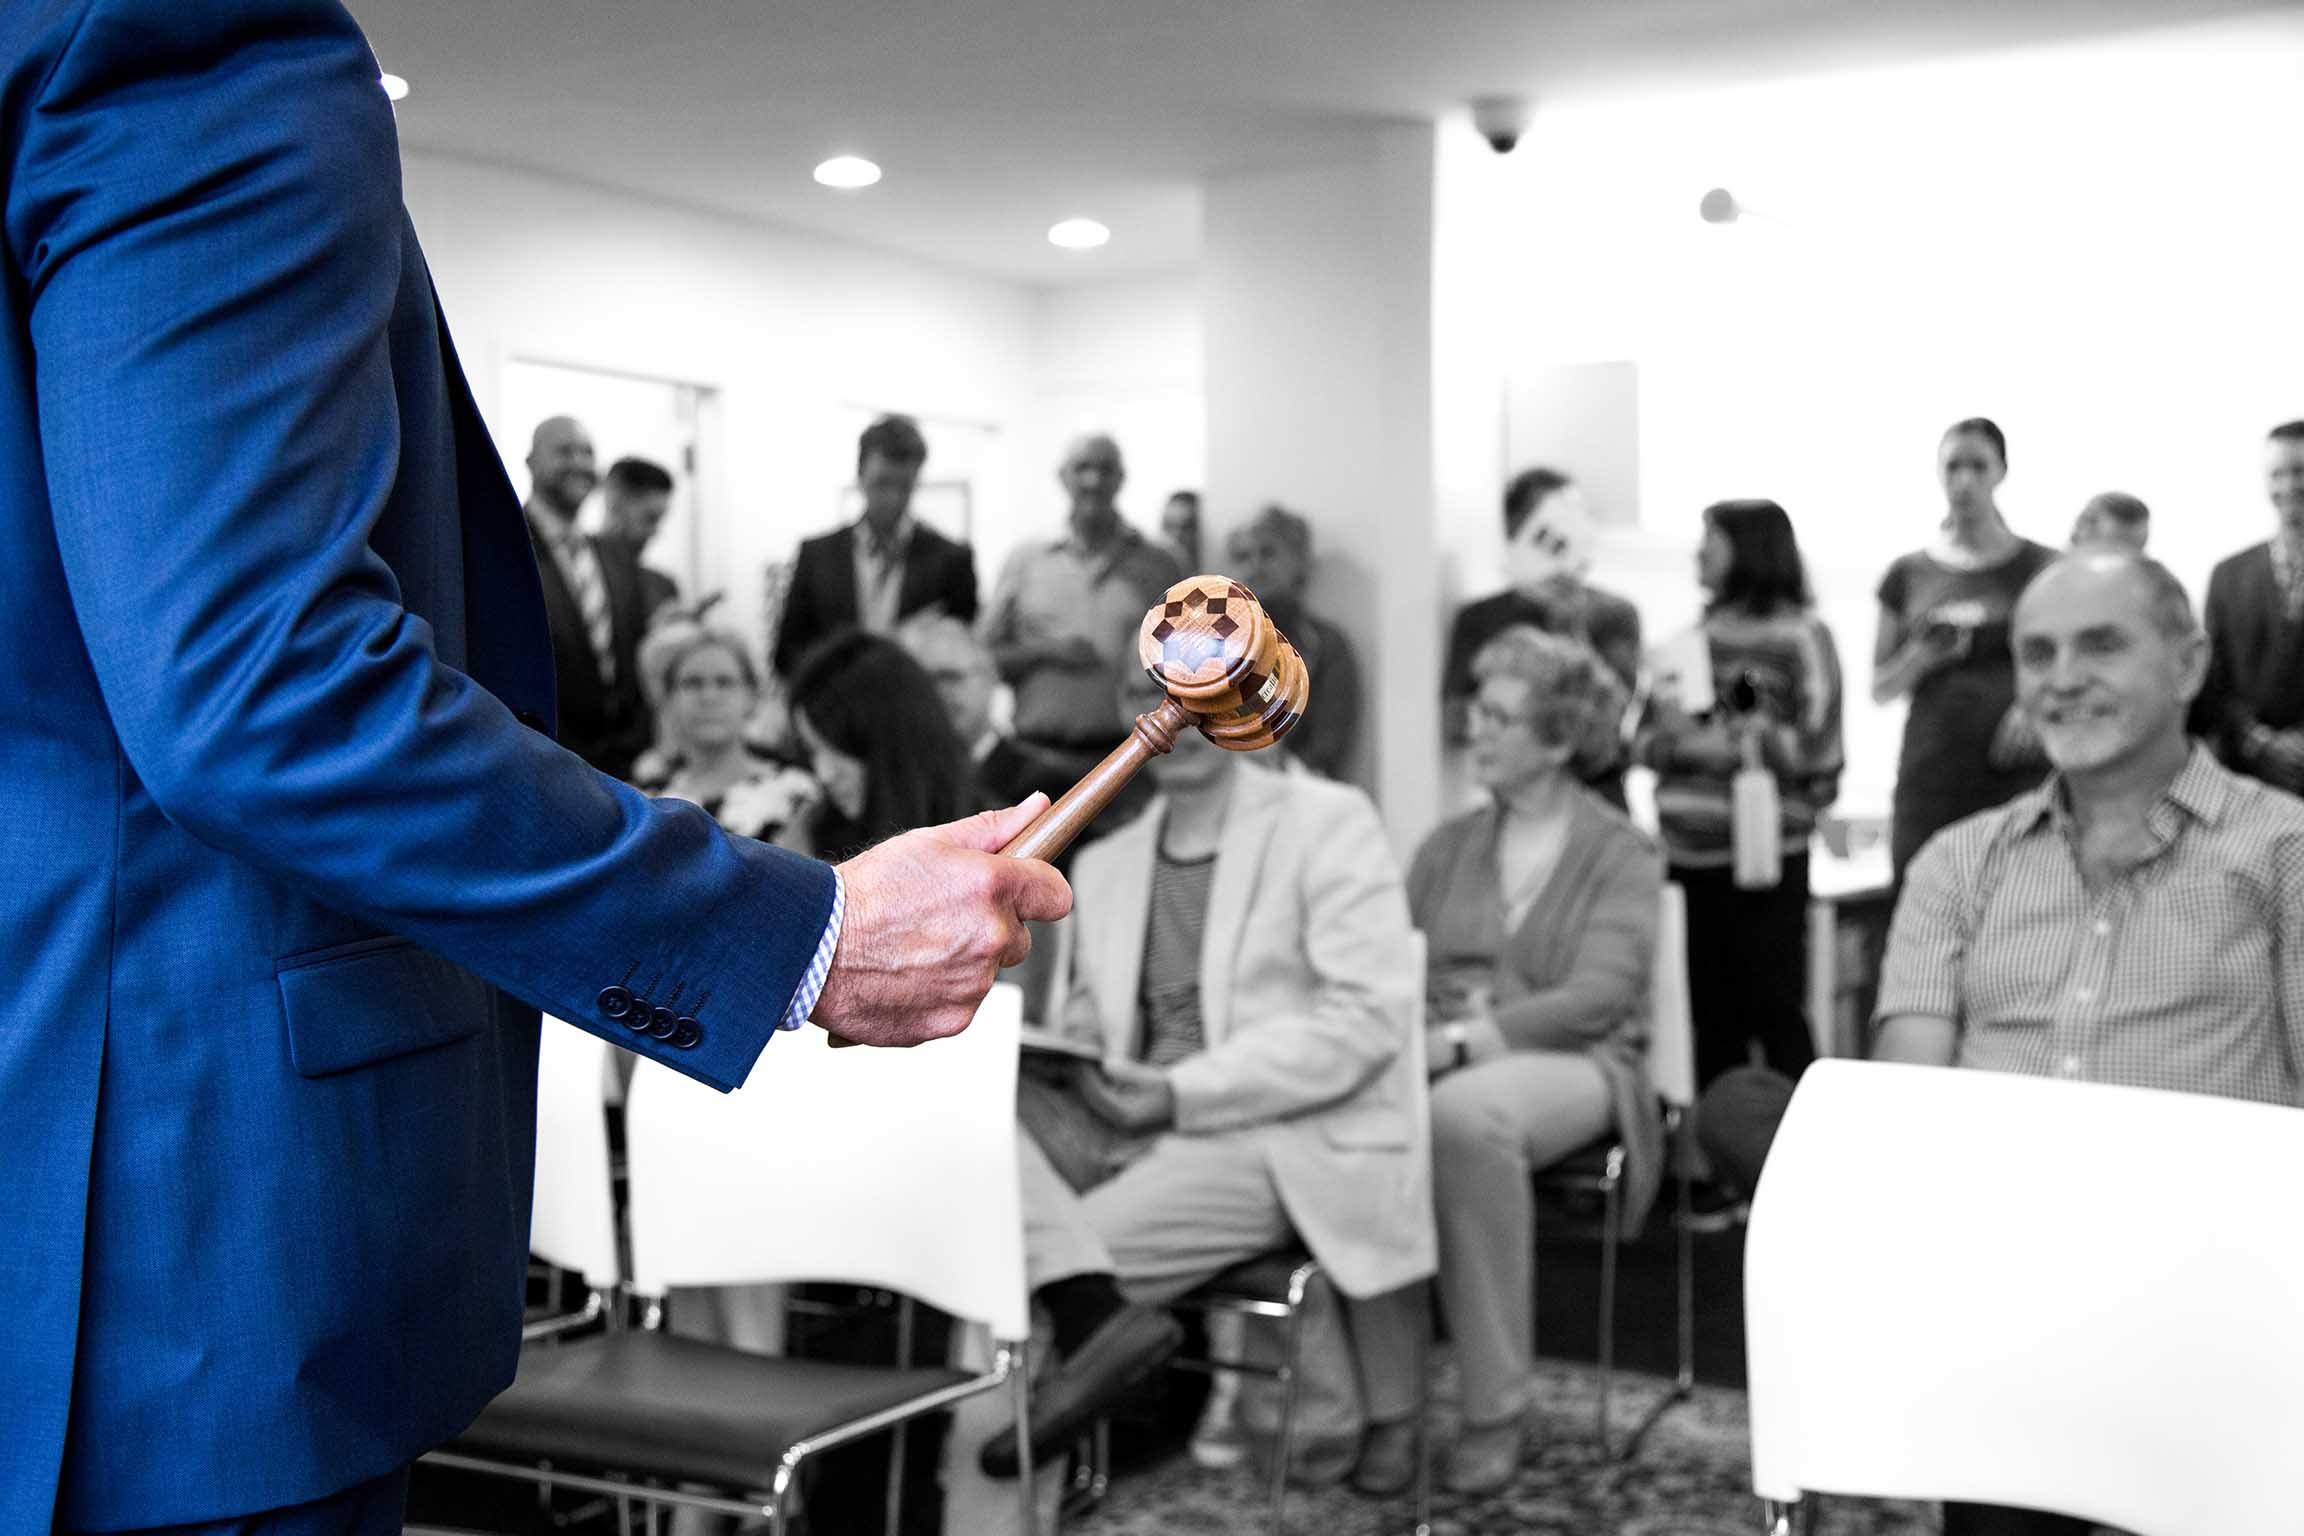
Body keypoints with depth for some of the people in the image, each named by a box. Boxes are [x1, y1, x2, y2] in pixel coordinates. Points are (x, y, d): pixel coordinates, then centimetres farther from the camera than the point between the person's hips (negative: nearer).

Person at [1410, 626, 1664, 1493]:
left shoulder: (1619, 856, 5)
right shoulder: (1446, 848, 20)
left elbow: (1599, 998, -9)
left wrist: (1462, 1041, -20)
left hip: (1569, 1064, -4)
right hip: (1446, 1064, 4)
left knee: (1465, 1112, -39)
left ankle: (1497, 1412, -27)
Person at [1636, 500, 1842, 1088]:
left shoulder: (1800, 633, -4)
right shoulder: (1694, 635, 12)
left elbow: (1818, 746, -11)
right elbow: (1644, 740, 14)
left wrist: (1719, 742, -12)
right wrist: (1668, 735, -9)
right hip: (1688, 856, 6)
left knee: (1775, 1013, 0)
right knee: (1711, 1018, 11)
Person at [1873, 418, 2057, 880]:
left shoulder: (2041, 569, 5)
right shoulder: (1910, 574, 10)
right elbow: (1880, 688, 14)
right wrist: (1921, 656, -6)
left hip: (2018, 780, -2)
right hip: (1928, 786, 2)